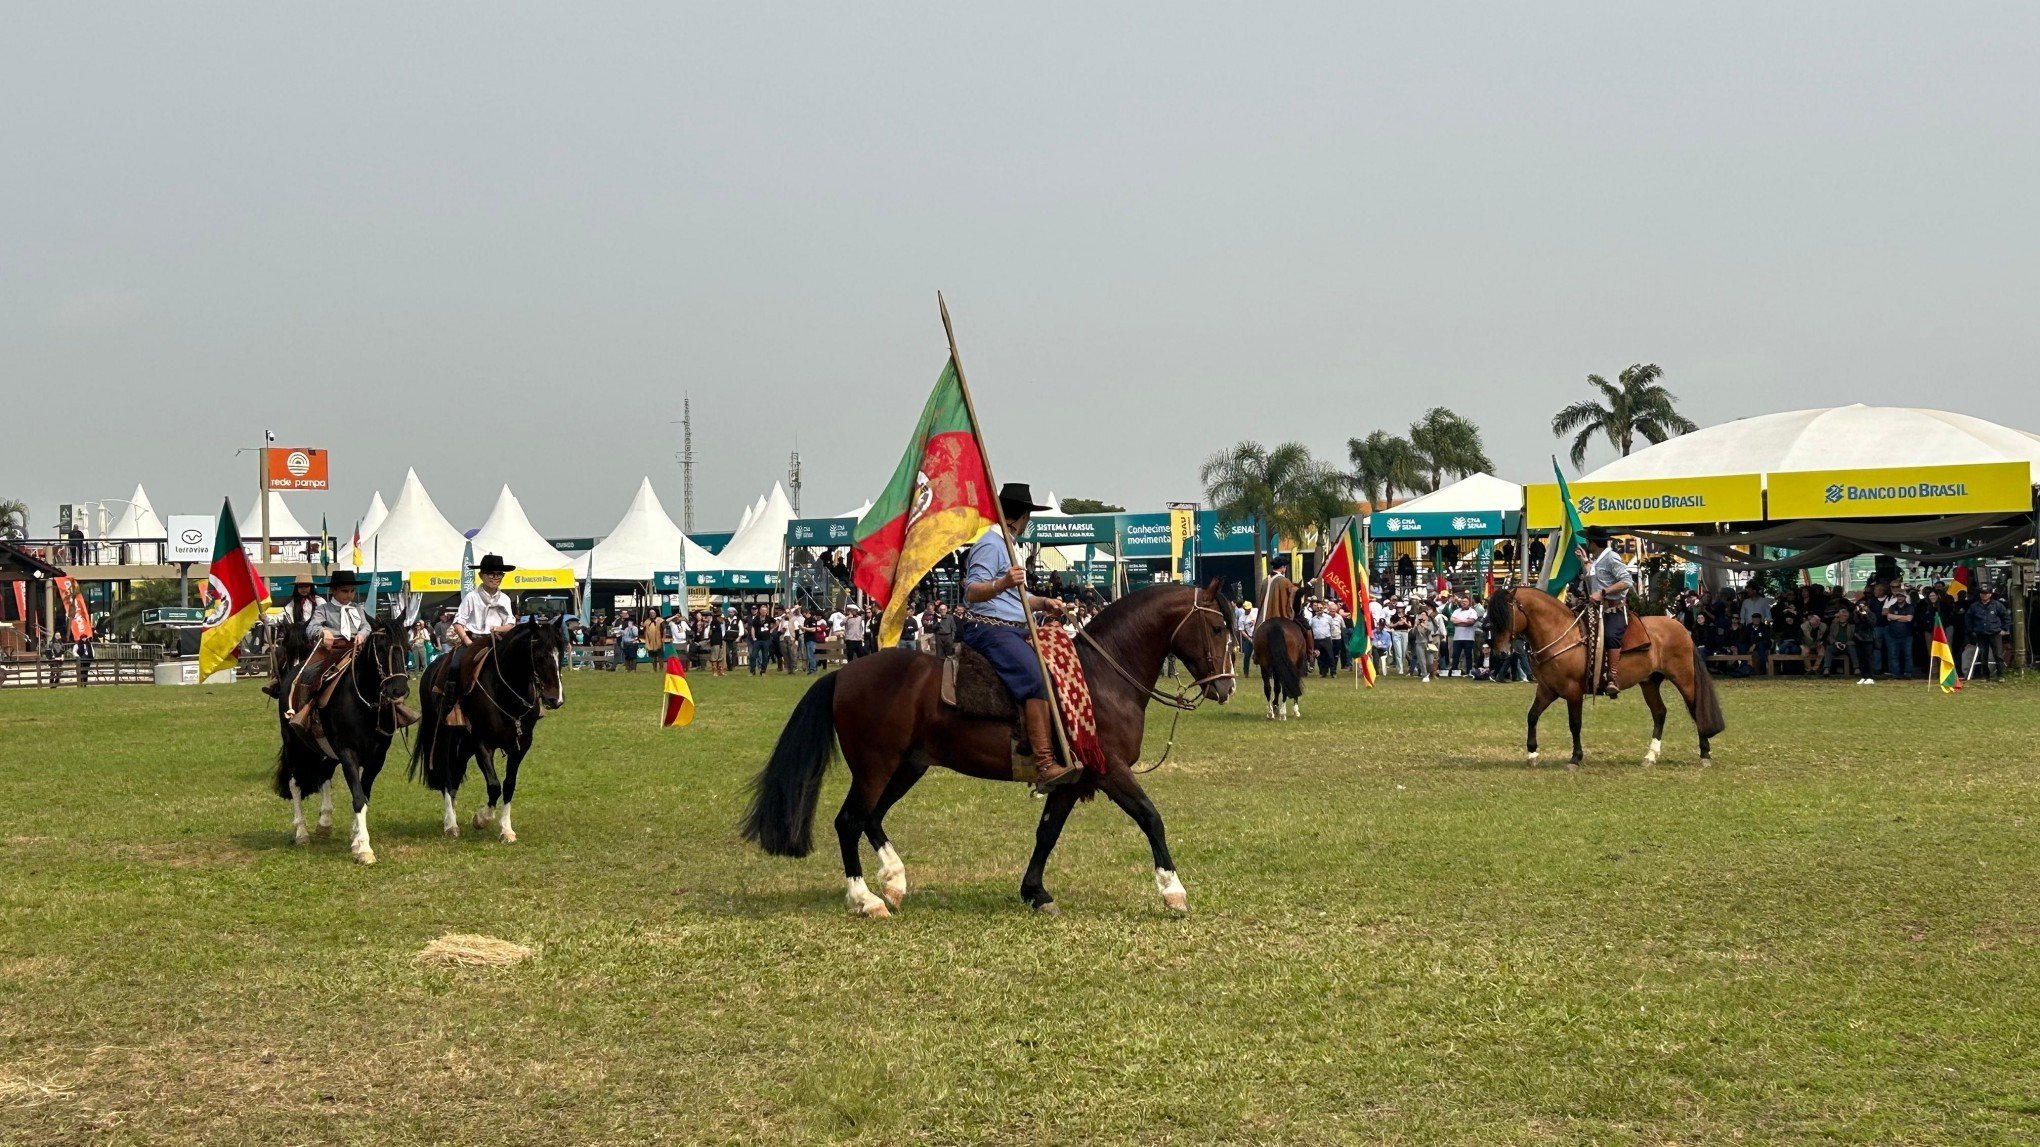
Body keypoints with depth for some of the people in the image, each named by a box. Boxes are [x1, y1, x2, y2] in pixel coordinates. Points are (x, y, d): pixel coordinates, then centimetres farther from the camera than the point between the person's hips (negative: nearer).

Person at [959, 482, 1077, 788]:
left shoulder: (1006, 546, 25)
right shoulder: (990, 545, -8)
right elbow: (973, 592, -19)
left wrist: (1043, 603, 16)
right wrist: (1002, 584, -35)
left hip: (1014, 631, 11)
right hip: (988, 629, -11)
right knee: (1037, 679, -28)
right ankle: (1045, 765, -36)